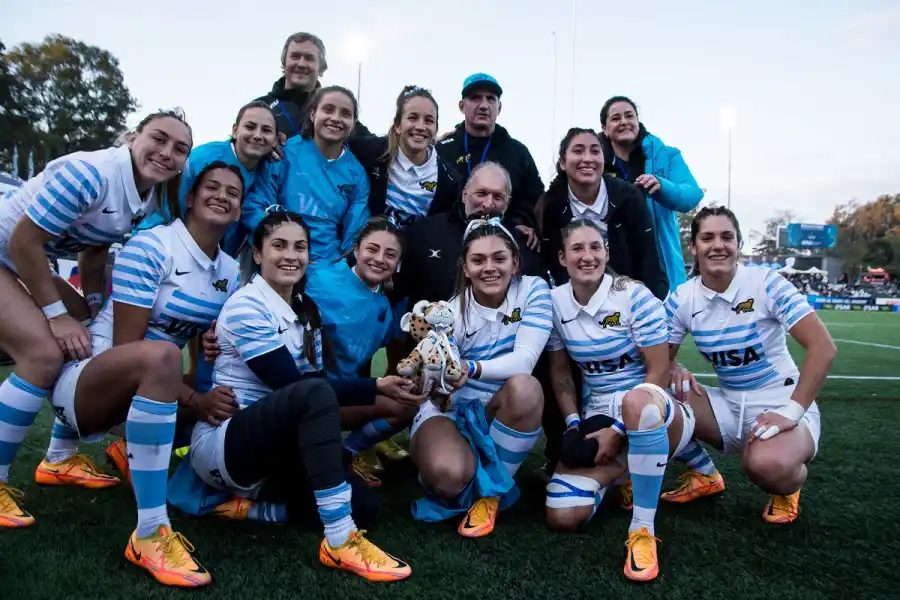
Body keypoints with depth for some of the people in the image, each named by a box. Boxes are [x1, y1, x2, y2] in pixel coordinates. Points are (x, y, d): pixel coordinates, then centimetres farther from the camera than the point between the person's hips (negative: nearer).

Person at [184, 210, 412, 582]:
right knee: (314, 394, -35)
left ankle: (249, 501, 11)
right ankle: (339, 543, -33)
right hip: (221, 444, -8)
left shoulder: (307, 312, 10)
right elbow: (290, 384, -21)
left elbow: (317, 381, 2)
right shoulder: (246, 306, -13)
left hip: (274, 446, 8)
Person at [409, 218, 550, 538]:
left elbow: (524, 359, -22)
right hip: (450, 409, -1)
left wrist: (471, 369, -40)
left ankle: (491, 492, -12)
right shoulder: (452, 312, -11)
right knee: (447, 474, -34)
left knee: (525, 387, -34)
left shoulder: (532, 290, -9)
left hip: (506, 414, 2)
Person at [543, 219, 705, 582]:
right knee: (561, 517, -14)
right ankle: (623, 469, 16)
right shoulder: (555, 302, -1)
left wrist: (618, 430, -17)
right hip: (597, 417, 5)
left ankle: (643, 528, -26)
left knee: (636, 401, -44)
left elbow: (659, 374, -13)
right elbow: (559, 371, 9)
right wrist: (574, 423, -3)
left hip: (653, 410, -4)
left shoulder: (635, 296, -13)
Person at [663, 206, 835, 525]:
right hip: (727, 404, 4)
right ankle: (703, 475, 9)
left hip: (781, 403, -4)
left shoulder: (766, 283, -16)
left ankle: (788, 486, 5)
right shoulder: (681, 298, -4)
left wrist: (792, 412, -26)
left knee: (766, 465, -37)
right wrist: (675, 370, -19)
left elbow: (823, 348, -21)